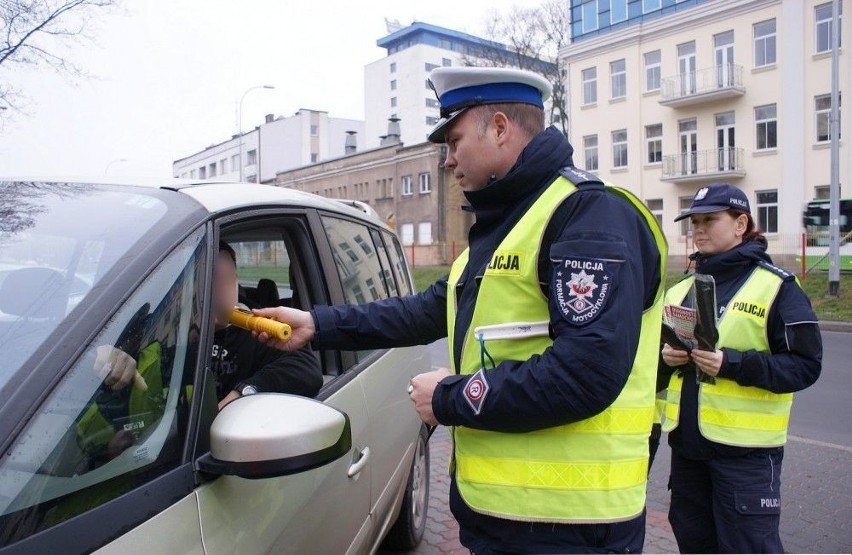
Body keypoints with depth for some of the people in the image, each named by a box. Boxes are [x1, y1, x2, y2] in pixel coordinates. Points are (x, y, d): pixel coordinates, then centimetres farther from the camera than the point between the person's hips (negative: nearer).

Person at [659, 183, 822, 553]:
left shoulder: (778, 287, -6)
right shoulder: (681, 289, 11)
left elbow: (806, 364, -11)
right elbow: (657, 348, 18)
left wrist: (733, 364, -24)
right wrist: (664, 357, -5)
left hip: (745, 449, -6)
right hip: (686, 442, 6)